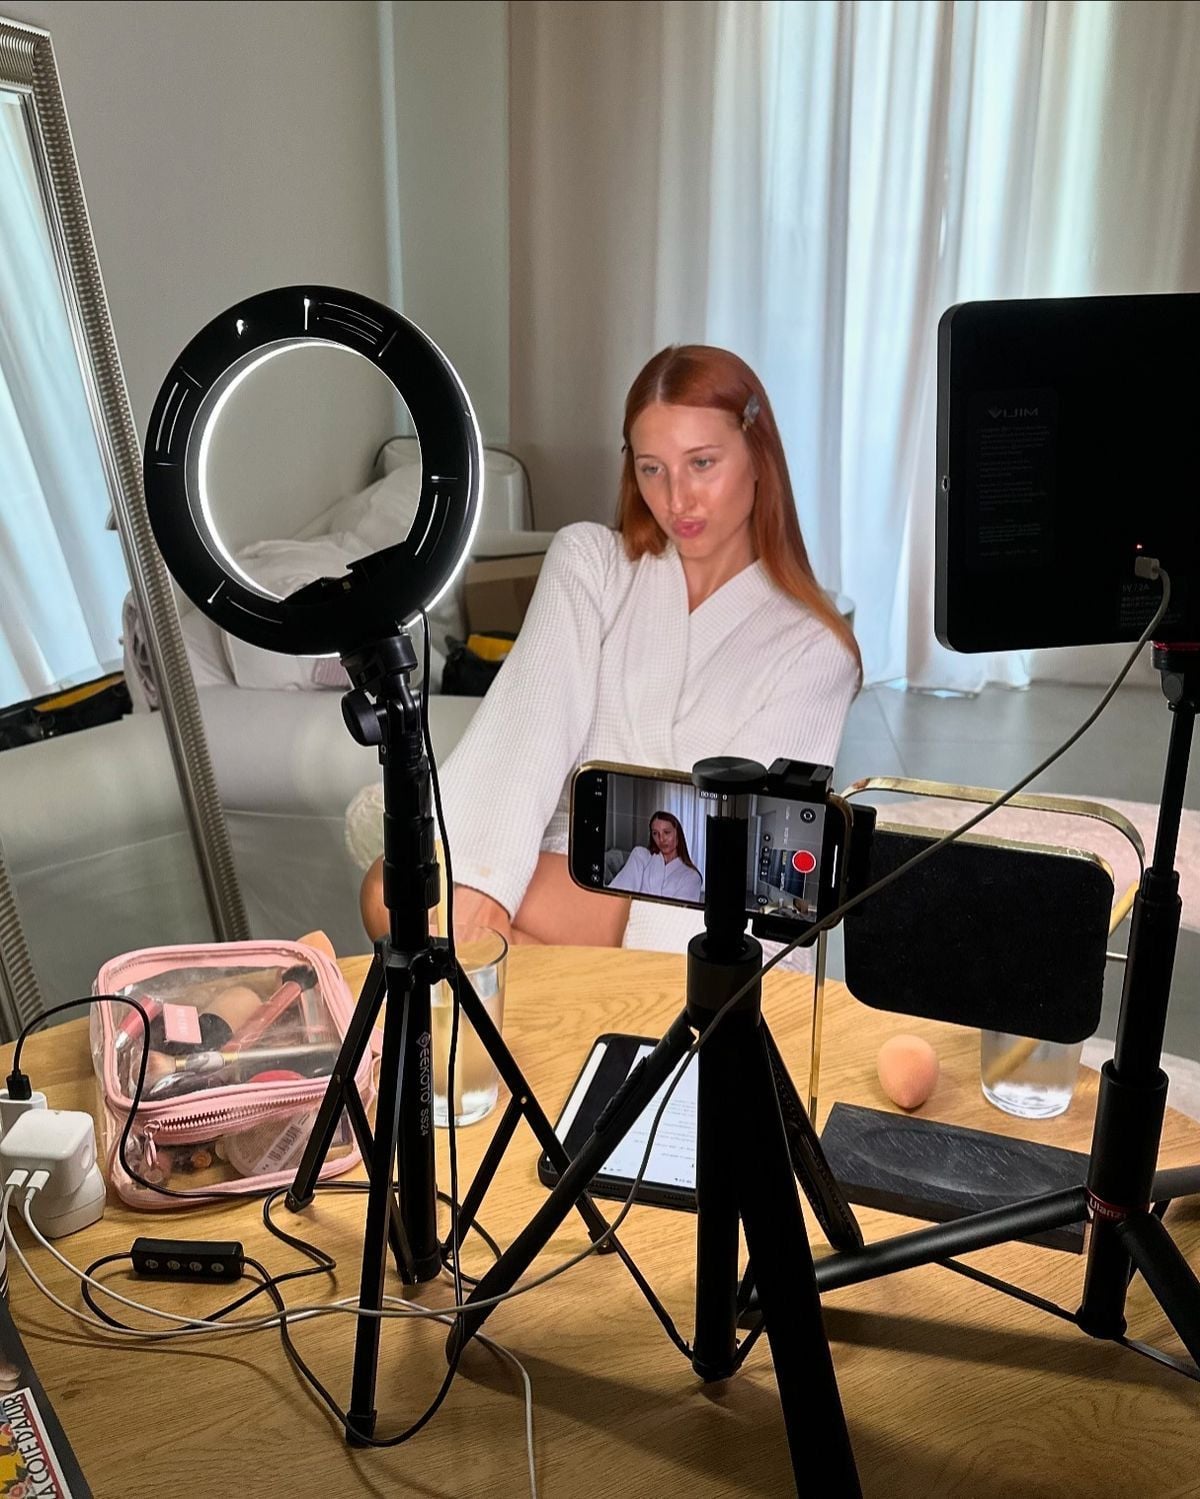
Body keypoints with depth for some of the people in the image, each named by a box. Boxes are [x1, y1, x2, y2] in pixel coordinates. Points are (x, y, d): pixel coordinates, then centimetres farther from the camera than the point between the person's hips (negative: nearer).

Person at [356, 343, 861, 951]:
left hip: (703, 922, -3)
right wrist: (478, 883, -22)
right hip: (569, 876, 3)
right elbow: (527, 722, -6)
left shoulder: (813, 647, 5)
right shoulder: (587, 559, 11)